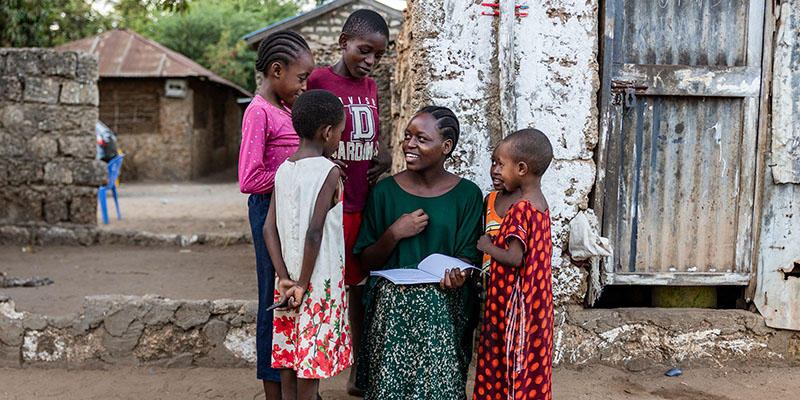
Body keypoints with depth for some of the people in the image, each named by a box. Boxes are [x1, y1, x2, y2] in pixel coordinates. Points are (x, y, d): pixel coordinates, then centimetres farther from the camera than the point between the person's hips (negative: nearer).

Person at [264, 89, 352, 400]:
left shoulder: (283, 170, 5)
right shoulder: (329, 171, -13)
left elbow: (269, 228, 0)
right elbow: (314, 232, -21)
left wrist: (285, 278, -2)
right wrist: (303, 284, -13)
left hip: (289, 277, 6)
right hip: (321, 278, -6)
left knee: (290, 354, 13)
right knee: (313, 357, 4)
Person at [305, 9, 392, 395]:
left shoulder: (370, 86, 12)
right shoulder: (318, 80, -7)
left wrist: (384, 152, 5)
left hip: (367, 202, 7)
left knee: (364, 284, 15)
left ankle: (359, 375, 30)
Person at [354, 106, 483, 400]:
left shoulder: (467, 194, 2)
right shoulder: (385, 191, 3)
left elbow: (468, 255, 3)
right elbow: (367, 260, 6)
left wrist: (457, 274, -19)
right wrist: (395, 234, -11)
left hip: (444, 309, 0)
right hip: (391, 309, 1)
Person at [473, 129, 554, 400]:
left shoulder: (520, 210, -19)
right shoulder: (541, 205, 8)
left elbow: (514, 258, -24)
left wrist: (485, 246, -9)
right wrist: (498, 241, 10)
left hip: (515, 303, -9)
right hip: (535, 300, 9)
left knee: (508, 362, 2)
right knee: (531, 368, 16)